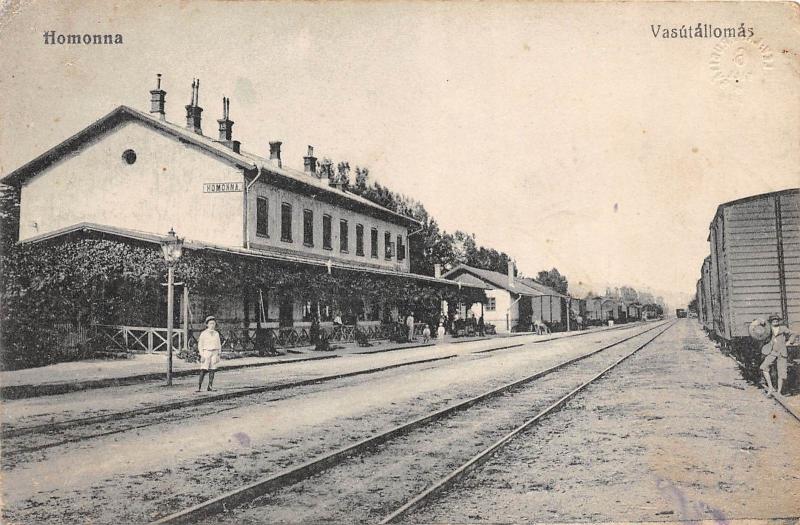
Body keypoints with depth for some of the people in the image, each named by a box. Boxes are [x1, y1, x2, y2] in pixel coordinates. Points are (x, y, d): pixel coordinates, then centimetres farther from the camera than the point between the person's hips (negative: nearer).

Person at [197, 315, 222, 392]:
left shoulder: (216, 334, 12)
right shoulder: (203, 333, 1)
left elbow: (219, 345, 16)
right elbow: (200, 345, 0)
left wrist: (218, 355, 11)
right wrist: (201, 355, -8)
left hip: (214, 352, 4)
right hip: (206, 352, -3)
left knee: (212, 370, 1)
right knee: (203, 370, -10)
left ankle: (210, 386, 5)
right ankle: (199, 386, -6)